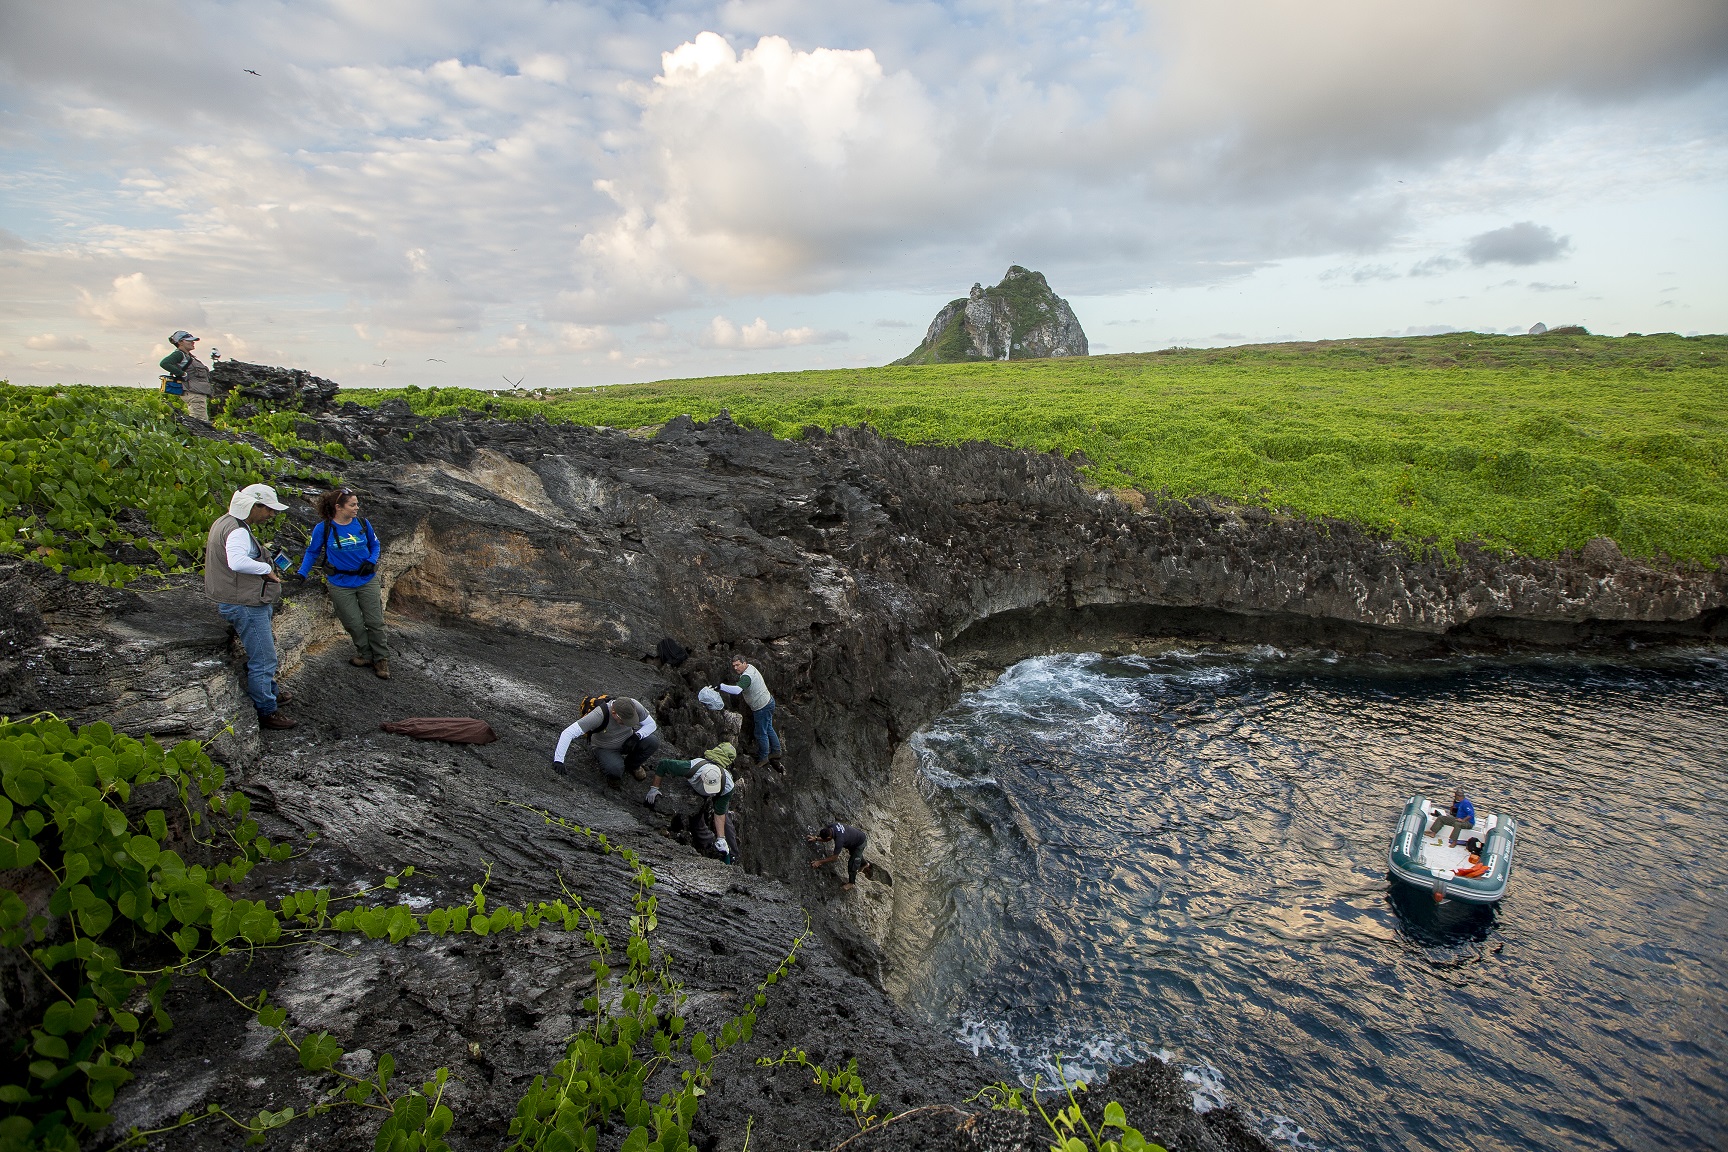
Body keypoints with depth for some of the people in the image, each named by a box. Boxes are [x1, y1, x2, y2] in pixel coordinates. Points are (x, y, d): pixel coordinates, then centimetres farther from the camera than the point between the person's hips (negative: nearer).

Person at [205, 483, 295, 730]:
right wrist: (267, 569, -28)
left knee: (262, 652, 27)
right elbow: (236, 561, -43)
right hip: (245, 605, -11)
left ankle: (271, 693, 44)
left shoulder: (226, 522, 11)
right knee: (263, 659, -3)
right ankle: (266, 713, 6)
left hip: (250, 602, 11)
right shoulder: (237, 531, -24)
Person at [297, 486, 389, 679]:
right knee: (354, 624, 5)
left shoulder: (363, 524, -4)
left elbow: (374, 545, 11)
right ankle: (365, 655, 26)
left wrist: (371, 562, -7)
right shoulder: (323, 528, -9)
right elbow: (312, 552, 3)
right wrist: (302, 574, -7)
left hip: (367, 580, 1)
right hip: (340, 584, -1)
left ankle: (382, 659, 16)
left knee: (375, 622, 4)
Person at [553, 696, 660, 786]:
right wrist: (558, 760, -45)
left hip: (627, 742, 4)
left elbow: (651, 724, -11)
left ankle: (633, 765, 7)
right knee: (615, 769, -35)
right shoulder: (599, 715, -37)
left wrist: (637, 736, -29)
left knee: (653, 742, -23)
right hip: (605, 748, -4)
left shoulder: (634, 706, -26)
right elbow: (568, 733, -39)